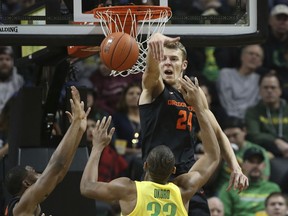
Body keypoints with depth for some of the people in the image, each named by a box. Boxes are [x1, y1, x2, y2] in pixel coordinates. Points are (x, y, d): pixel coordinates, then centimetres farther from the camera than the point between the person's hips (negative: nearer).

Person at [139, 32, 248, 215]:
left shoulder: (194, 92, 13)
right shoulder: (154, 88, -3)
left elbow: (217, 133, 21)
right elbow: (151, 70, -28)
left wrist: (235, 168, 8)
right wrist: (156, 42, -52)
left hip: (188, 175, 5)